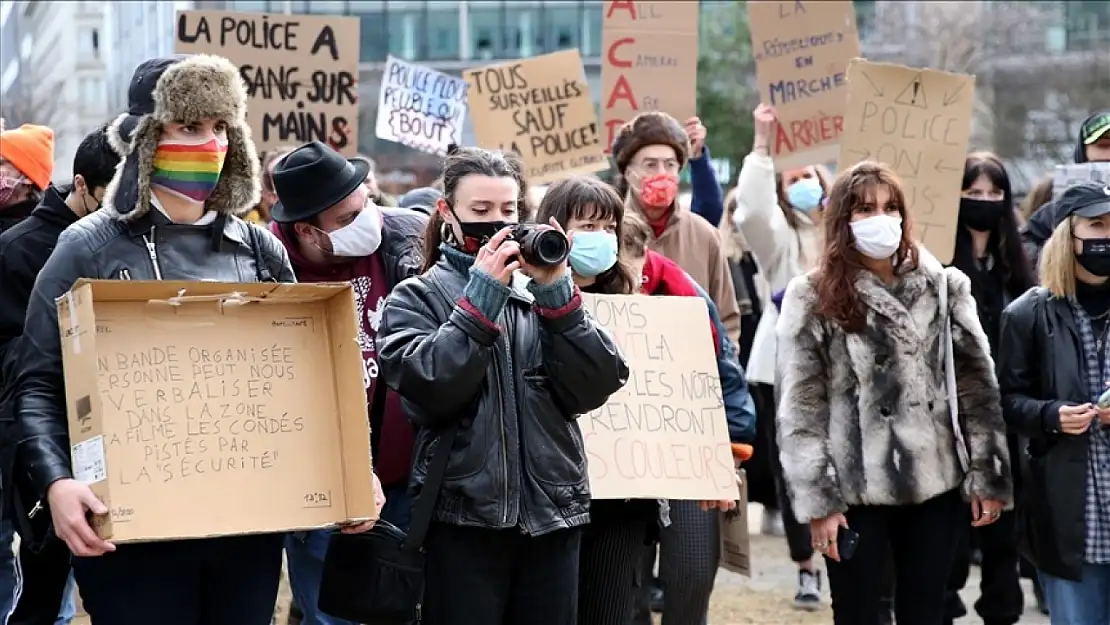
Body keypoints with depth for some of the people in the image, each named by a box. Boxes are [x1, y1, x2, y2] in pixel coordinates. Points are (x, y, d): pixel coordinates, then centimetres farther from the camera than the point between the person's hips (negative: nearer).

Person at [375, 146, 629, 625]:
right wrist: (482, 297, -14)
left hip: (554, 513, 3)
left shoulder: (544, 291, 11)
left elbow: (595, 388, -2)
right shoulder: (416, 298, 3)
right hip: (464, 517, -3)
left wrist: (556, 292, -9)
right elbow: (431, 389, -15)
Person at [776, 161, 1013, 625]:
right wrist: (817, 500, -9)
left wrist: (988, 478, 1)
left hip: (936, 486, 2)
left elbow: (978, 385, 7)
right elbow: (800, 407, -4)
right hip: (856, 491, -2)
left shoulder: (944, 287, 7)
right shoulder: (812, 298, -1)